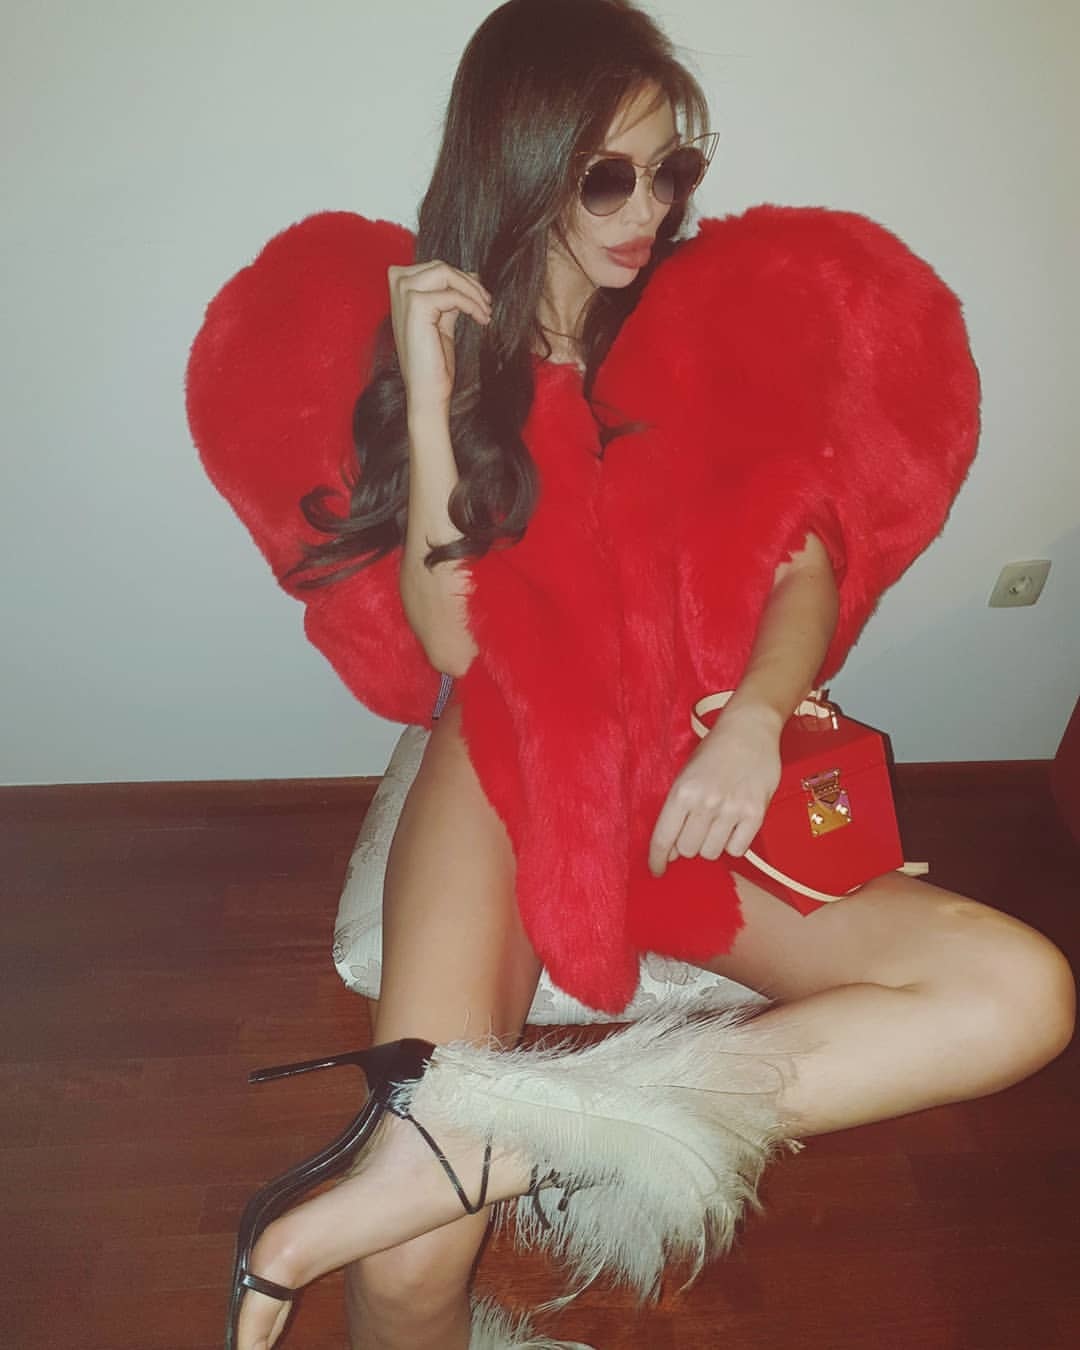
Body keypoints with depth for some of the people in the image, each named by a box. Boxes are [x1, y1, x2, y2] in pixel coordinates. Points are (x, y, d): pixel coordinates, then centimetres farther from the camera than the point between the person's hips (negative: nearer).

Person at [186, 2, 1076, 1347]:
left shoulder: (724, 314, 12)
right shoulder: (426, 331, 8)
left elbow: (807, 561, 5)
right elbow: (450, 646, -3)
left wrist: (752, 720, -16)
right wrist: (433, 399, -11)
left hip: (700, 777, 4)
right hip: (512, 761, -3)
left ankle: (466, 1148, -26)